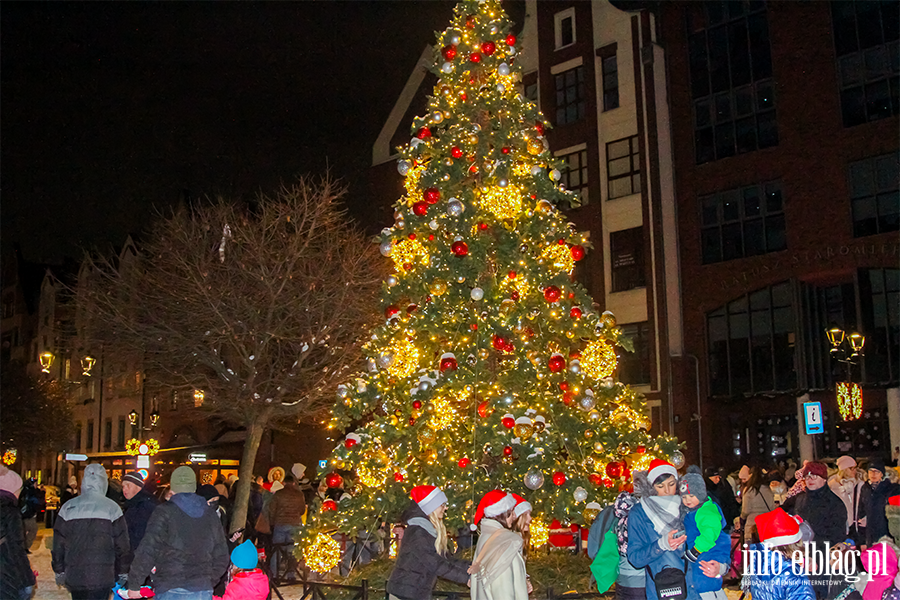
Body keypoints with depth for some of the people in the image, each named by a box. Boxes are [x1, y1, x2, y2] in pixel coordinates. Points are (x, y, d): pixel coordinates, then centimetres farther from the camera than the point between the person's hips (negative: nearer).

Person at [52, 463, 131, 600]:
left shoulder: (67, 508, 3)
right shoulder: (112, 508, -5)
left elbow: (58, 544, 8)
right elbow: (122, 546, -3)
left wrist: (59, 571, 18)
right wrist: (123, 572, 7)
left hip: (73, 577, 3)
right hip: (101, 577, -3)